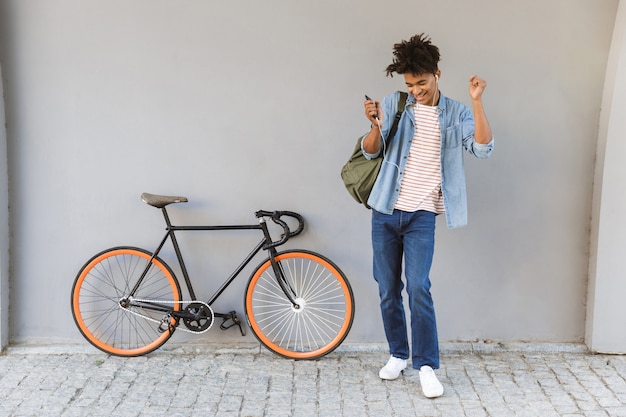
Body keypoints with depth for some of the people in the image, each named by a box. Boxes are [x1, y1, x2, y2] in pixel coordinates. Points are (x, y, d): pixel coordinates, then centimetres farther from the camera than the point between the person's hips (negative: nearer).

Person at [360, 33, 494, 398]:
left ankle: (427, 365, 0)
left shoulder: (456, 113, 2)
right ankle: (398, 354, 25)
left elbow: (483, 148, -12)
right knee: (388, 289, 9)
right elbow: (371, 151, -2)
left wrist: (477, 102, -22)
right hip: (386, 211, 2)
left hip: (422, 216, -2)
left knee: (418, 288, -11)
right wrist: (376, 127, -24)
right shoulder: (395, 104, 2)